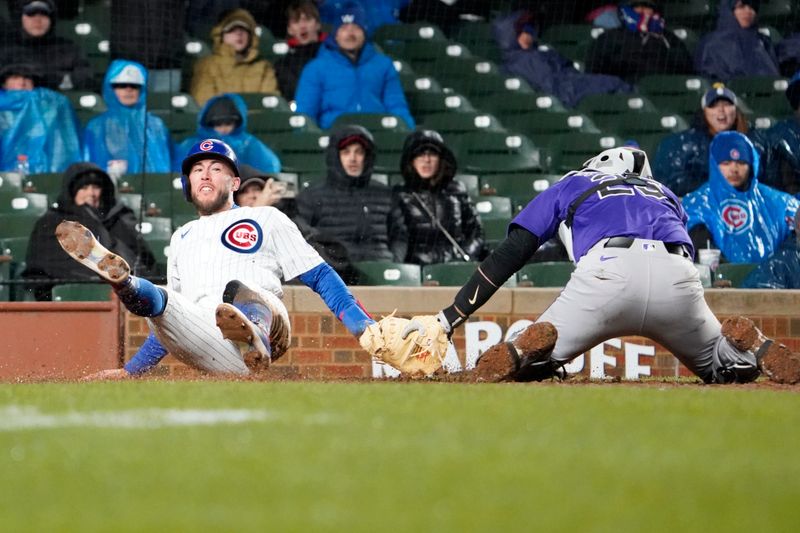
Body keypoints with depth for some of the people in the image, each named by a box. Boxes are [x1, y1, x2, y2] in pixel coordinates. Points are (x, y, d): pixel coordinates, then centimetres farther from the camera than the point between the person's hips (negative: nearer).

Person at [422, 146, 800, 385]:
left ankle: (525, 350, -23)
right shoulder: (666, 194, 41)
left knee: (529, 366, 13)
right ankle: (751, 348, -10)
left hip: (608, 270, -2)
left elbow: (507, 257, 24)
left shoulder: (568, 187, 33)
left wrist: (448, 319, 22)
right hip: (678, 278, 2)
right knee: (723, 367, 25)